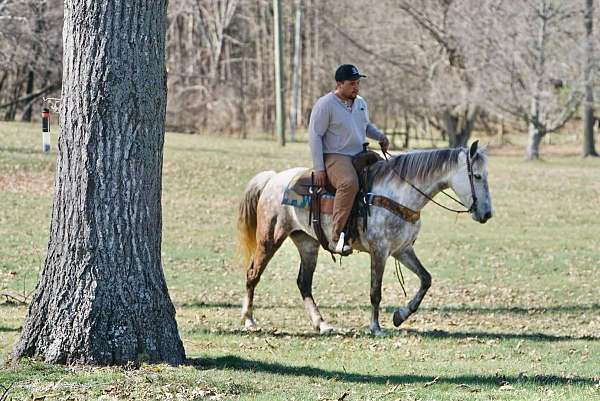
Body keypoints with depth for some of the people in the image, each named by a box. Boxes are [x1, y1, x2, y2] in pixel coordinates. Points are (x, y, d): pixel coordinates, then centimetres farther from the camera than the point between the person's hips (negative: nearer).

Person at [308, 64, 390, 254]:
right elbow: (314, 135, -10)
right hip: (335, 158, -9)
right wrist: (319, 169, -15)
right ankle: (336, 237, -41)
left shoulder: (361, 103, 15)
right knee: (349, 183, -38)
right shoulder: (325, 105, -9)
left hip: (360, 156, 9)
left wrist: (380, 136, 10)